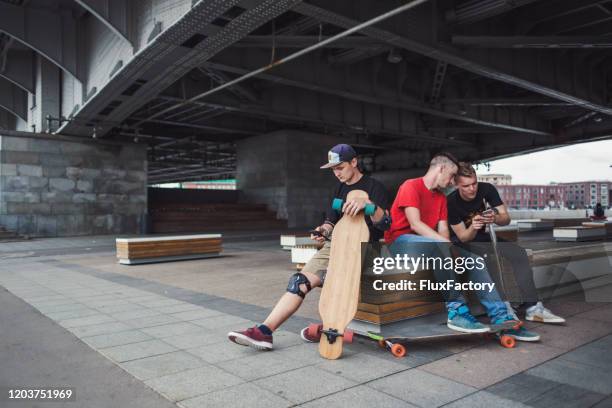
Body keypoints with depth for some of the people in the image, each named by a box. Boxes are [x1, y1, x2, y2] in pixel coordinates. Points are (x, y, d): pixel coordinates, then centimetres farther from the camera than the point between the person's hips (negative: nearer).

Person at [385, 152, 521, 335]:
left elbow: (443, 230, 7)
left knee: (472, 259, -9)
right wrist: (447, 244, -27)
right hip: (401, 242, -8)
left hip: (431, 245, 8)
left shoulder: (441, 197, 16)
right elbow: (415, 224, -21)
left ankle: (499, 315, -14)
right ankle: (456, 311, -33)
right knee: (441, 248, -37)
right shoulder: (411, 186, -8)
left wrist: (447, 244, -16)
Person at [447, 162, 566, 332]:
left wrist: (495, 218, -33)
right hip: (462, 243, -5)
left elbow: (506, 218, -9)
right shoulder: (451, 202, -21)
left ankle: (531, 306, -16)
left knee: (519, 253, -16)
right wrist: (472, 227, -40)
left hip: (482, 238, 5)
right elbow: (463, 237, -18)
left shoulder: (487, 189, -10)